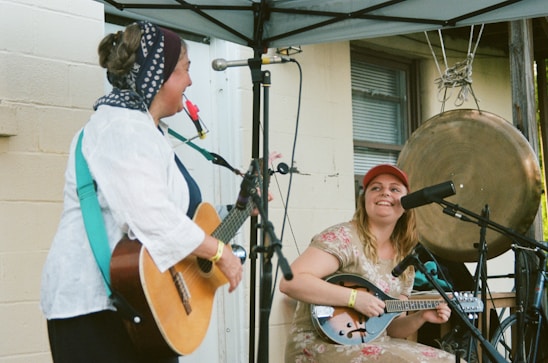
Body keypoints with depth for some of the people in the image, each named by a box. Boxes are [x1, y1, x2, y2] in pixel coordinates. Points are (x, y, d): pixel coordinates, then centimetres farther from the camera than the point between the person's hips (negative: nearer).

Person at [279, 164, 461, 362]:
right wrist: (354, 298, -26)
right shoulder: (344, 237, -12)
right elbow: (290, 282, -24)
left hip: (372, 345, 7)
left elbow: (390, 327, 13)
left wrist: (421, 317, -6)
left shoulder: (404, 262, 9)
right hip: (322, 346, -7)